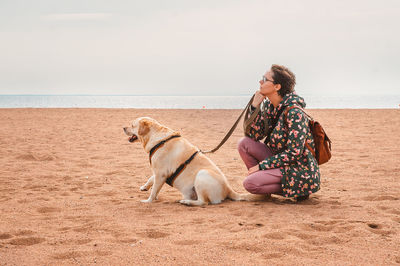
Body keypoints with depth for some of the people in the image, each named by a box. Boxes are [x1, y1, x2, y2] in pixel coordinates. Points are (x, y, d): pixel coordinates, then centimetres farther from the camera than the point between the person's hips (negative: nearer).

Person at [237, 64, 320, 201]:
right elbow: (254, 135, 2)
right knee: (244, 143, -5)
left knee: (249, 183, -22)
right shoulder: (269, 105, 4)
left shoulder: (294, 113, -22)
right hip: (279, 160, 9)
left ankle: (294, 190, -3)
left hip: (299, 170, -9)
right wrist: (255, 106, -9)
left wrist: (261, 165, -19)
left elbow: (294, 153, -23)